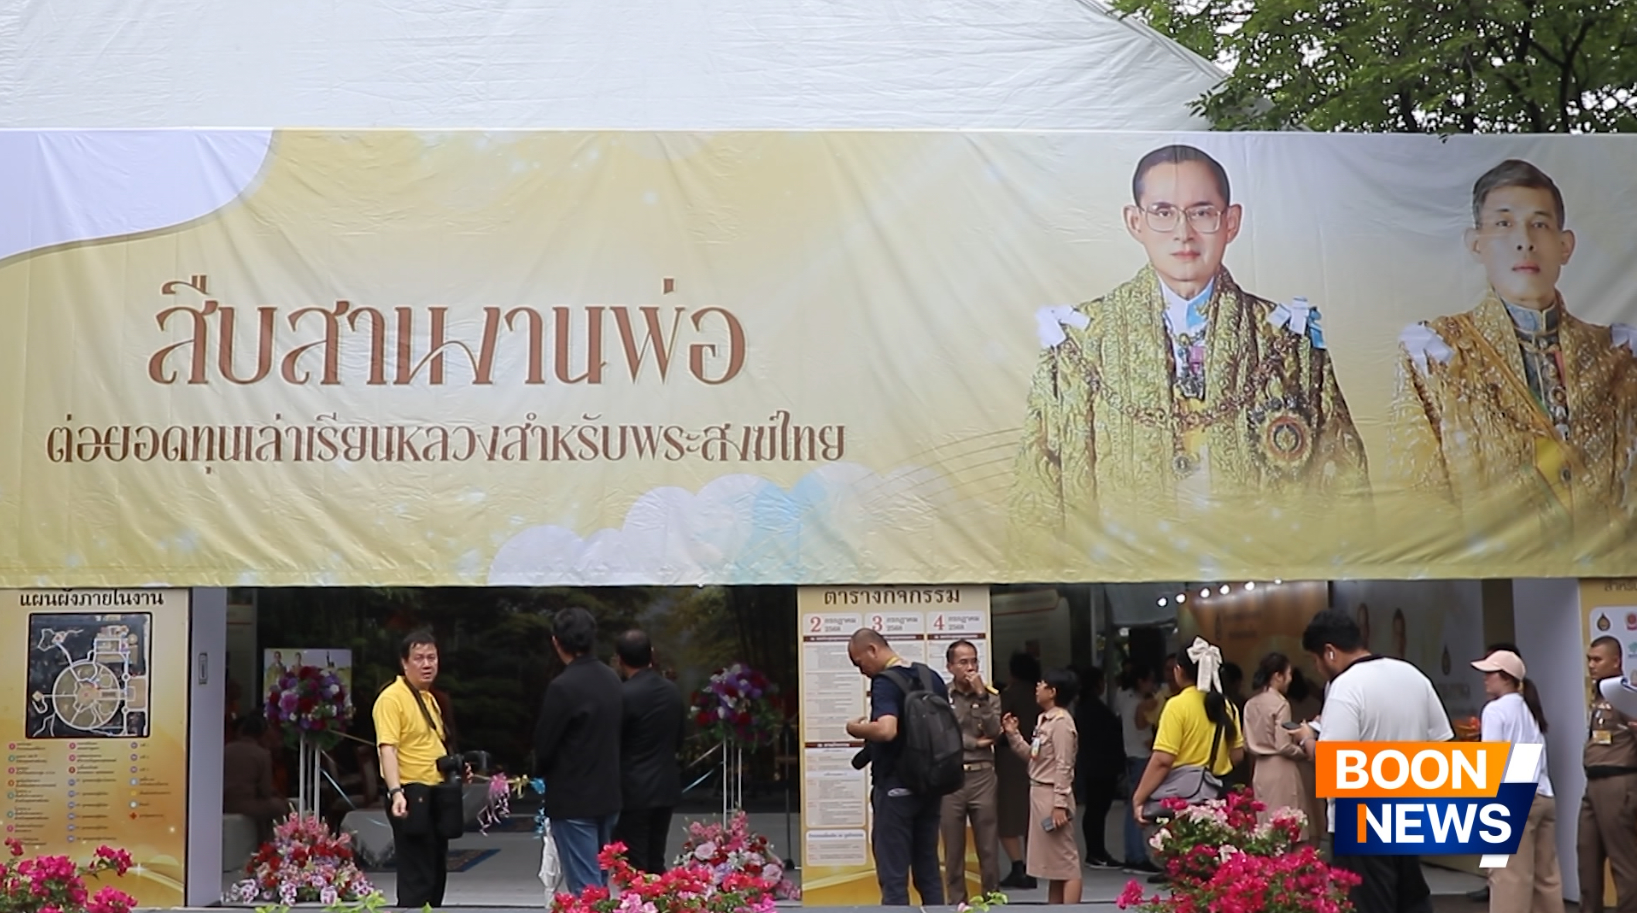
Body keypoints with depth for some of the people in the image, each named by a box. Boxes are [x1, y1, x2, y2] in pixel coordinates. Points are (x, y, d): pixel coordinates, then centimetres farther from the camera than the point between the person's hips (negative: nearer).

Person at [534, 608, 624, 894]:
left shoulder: (562, 687, -18)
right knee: (599, 883, 17)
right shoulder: (611, 679, 4)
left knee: (584, 889, -4)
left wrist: (544, 772, 9)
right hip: (608, 794, 8)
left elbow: (543, 745, -11)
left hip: (573, 799, -7)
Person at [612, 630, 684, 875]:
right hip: (665, 785, 7)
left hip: (632, 790, -7)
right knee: (656, 863, 13)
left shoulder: (624, 695, -16)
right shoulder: (673, 691, 6)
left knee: (633, 868, -2)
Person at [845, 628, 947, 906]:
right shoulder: (931, 676, 9)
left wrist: (855, 729, -14)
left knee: (893, 873, -3)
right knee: (928, 868, 13)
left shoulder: (885, 682, -16)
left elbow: (886, 730, -31)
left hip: (896, 786, -8)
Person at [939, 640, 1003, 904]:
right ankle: (956, 902, 14)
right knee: (953, 848, 5)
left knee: (988, 847, 4)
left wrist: (981, 695, -11)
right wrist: (974, 743, -7)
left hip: (982, 776, 1)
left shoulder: (990, 695, 7)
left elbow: (994, 734, -6)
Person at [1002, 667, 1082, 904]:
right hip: (1039, 793, 10)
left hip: (1052, 795, -10)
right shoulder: (1044, 720, 13)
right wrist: (1013, 734, 7)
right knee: (1052, 861, 14)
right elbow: (1032, 756, 15)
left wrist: (1060, 804, -21)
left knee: (1066, 861, -6)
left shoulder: (1061, 722, -15)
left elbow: (1063, 767, -19)